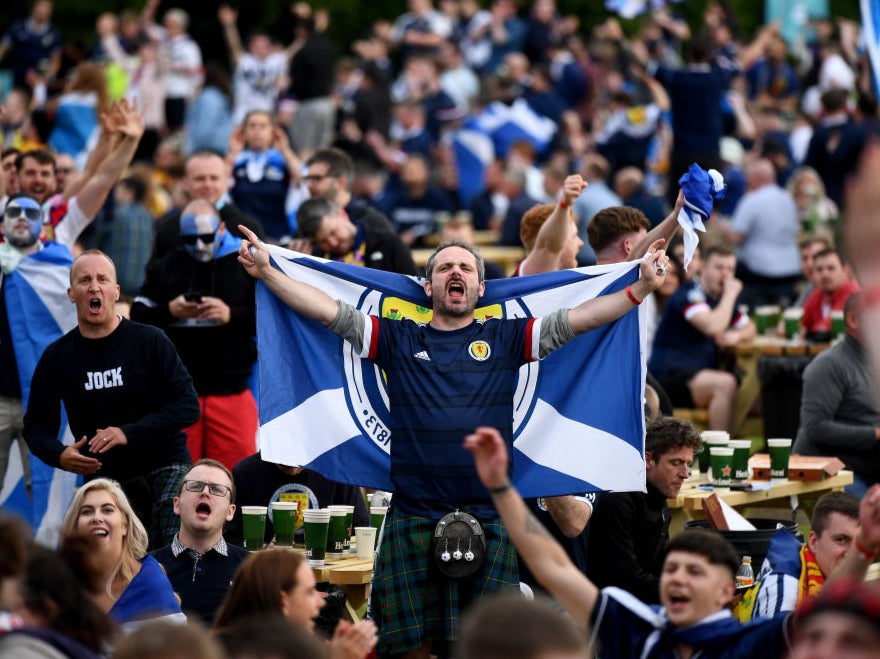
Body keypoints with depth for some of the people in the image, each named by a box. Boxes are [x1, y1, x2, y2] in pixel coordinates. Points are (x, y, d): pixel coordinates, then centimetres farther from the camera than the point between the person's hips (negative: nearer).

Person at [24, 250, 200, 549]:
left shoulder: (150, 342, -1)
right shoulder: (57, 356, 6)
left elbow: (188, 406, -6)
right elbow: (36, 424, 13)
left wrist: (128, 433, -18)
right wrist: (58, 454, -10)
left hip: (163, 466, -2)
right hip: (102, 476, 2)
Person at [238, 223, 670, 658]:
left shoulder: (506, 339, 11)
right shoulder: (398, 339, 11)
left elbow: (581, 318, 4)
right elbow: (327, 311, 6)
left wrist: (642, 287, -7)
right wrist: (266, 272, -3)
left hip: (489, 519, 0)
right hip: (412, 519, 0)